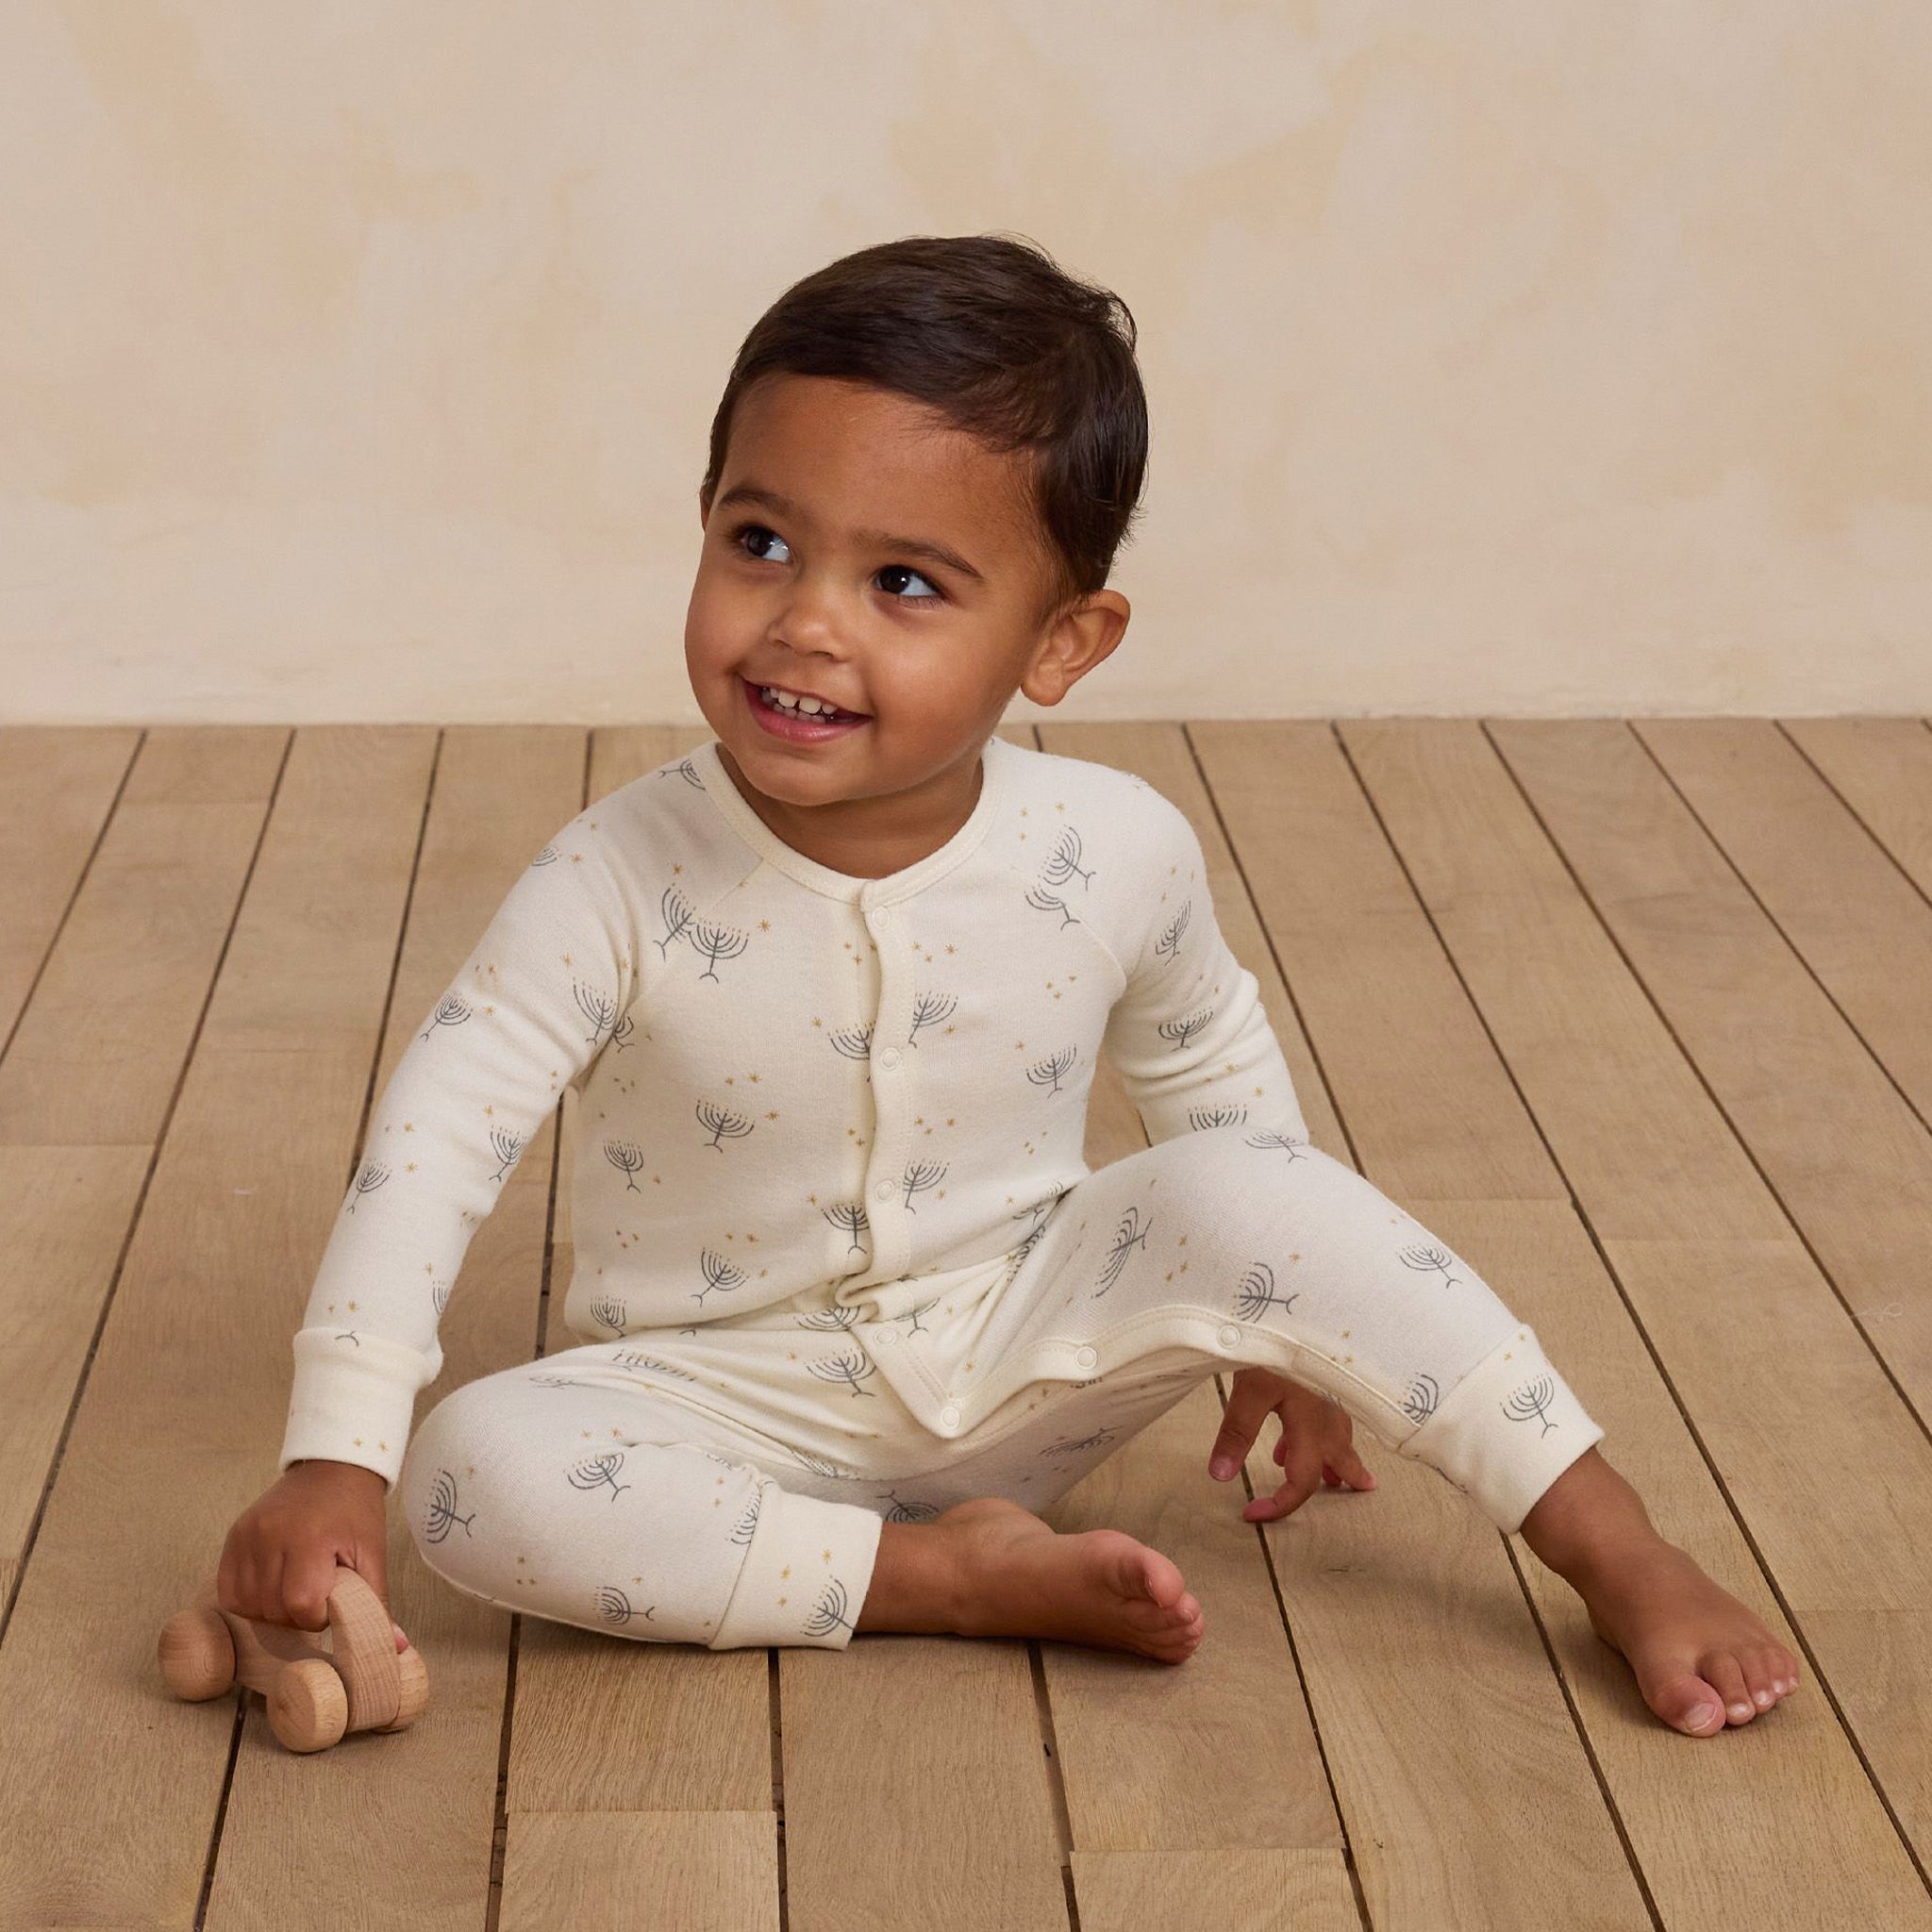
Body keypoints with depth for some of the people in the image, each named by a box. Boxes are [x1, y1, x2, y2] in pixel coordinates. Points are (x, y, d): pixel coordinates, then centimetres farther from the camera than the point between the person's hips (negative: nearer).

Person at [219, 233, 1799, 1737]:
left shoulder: (1119, 854, -13)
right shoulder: (621, 884, -21)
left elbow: (1211, 1067, 7)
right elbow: (435, 1141, -21)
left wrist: (1277, 1328, 13)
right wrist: (333, 1462, -29)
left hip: (1027, 1348, 1)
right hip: (746, 1399, -1)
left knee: (1254, 1189, -25)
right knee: (477, 1471, -30)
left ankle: (1625, 1557, -14)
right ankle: (945, 1572, -21)